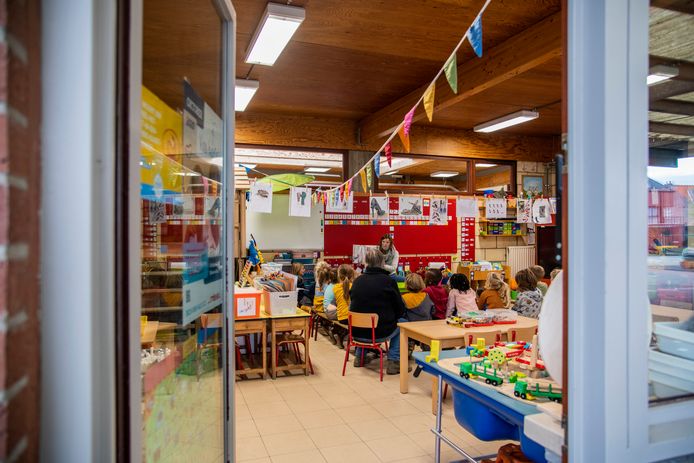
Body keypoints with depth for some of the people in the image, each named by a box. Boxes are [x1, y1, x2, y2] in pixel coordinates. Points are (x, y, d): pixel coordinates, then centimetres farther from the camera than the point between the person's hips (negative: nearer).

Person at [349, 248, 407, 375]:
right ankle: (393, 362, 13)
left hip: (357, 332, 5)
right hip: (380, 333, -5)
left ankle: (359, 357, 39)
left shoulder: (357, 281, 2)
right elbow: (400, 309, -2)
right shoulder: (389, 281, -11)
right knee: (402, 322, 21)